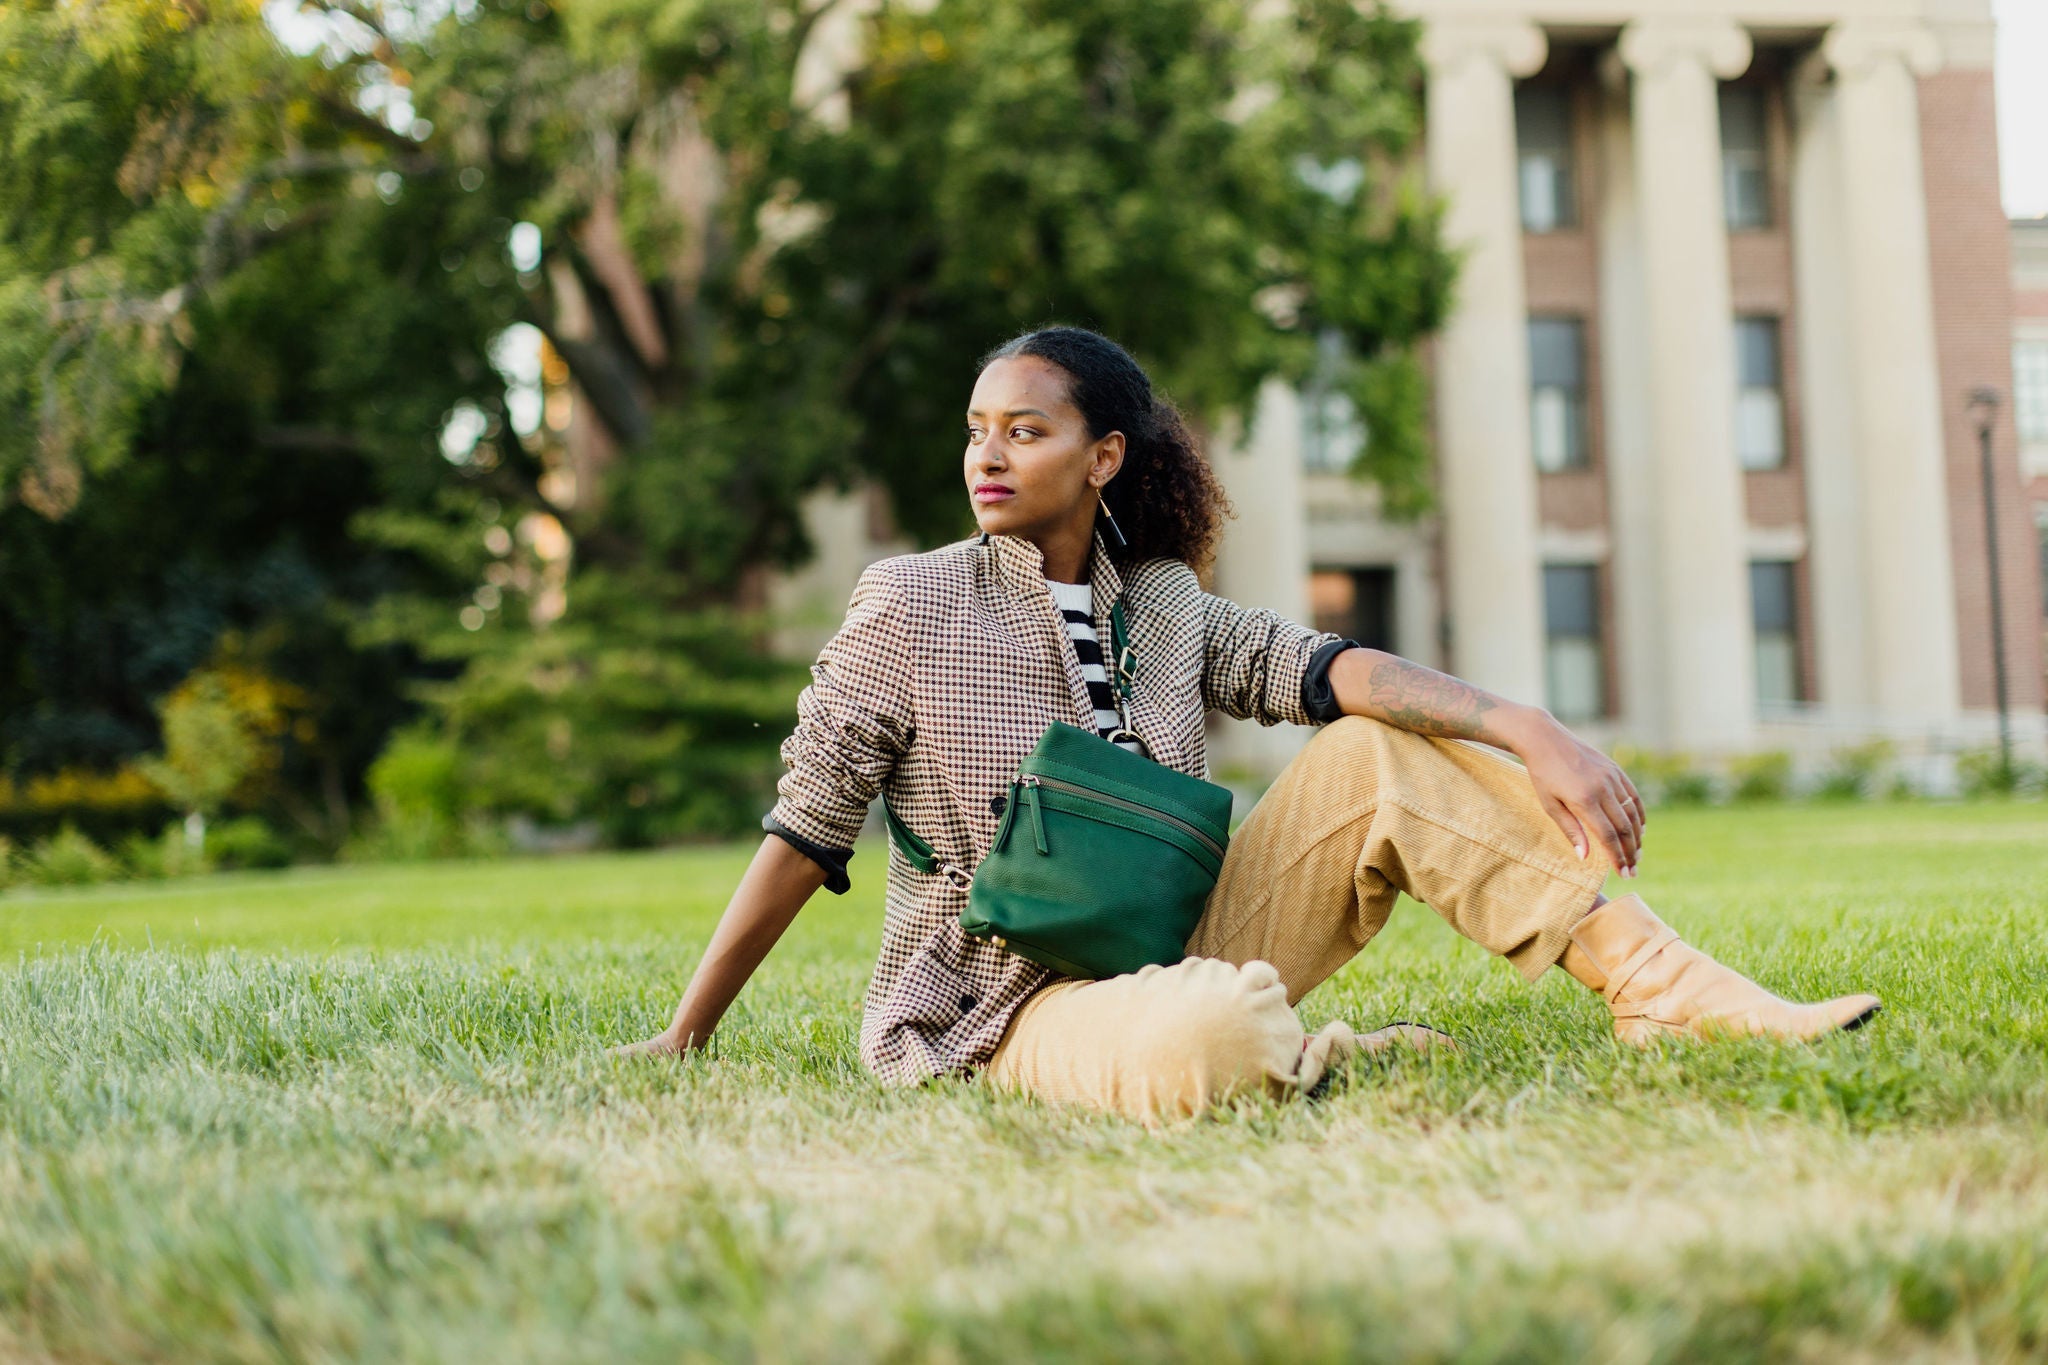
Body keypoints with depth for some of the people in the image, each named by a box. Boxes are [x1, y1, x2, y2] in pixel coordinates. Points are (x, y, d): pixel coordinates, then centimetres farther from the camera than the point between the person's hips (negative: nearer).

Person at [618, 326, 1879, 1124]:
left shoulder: (1161, 602, 7)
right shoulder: (911, 606, -5)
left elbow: (1327, 672, -9)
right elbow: (806, 832, -4)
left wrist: (1526, 728, -26)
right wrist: (685, 1040, -4)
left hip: (1178, 950, 5)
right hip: (1017, 1003, -5)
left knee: (1384, 754, -10)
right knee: (1203, 1038, -41)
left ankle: (1667, 989, -15)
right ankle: (1327, 1061, -7)